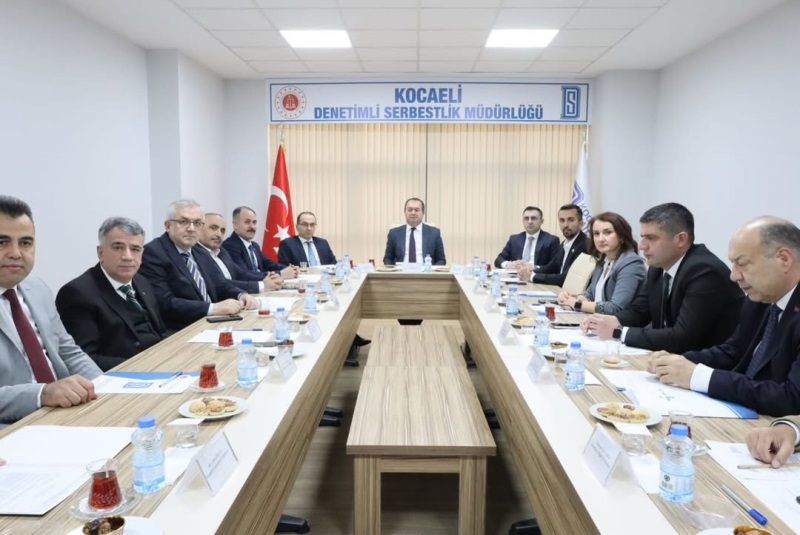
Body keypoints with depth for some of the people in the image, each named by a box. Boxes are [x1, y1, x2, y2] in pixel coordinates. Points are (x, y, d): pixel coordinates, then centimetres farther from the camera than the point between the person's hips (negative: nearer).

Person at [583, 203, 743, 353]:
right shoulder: (659, 266, 1)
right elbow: (638, 310, 9)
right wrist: (613, 321, -12)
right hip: (671, 356, 7)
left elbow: (682, 339, -29)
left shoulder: (706, 272, -24)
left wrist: (618, 332, -24)